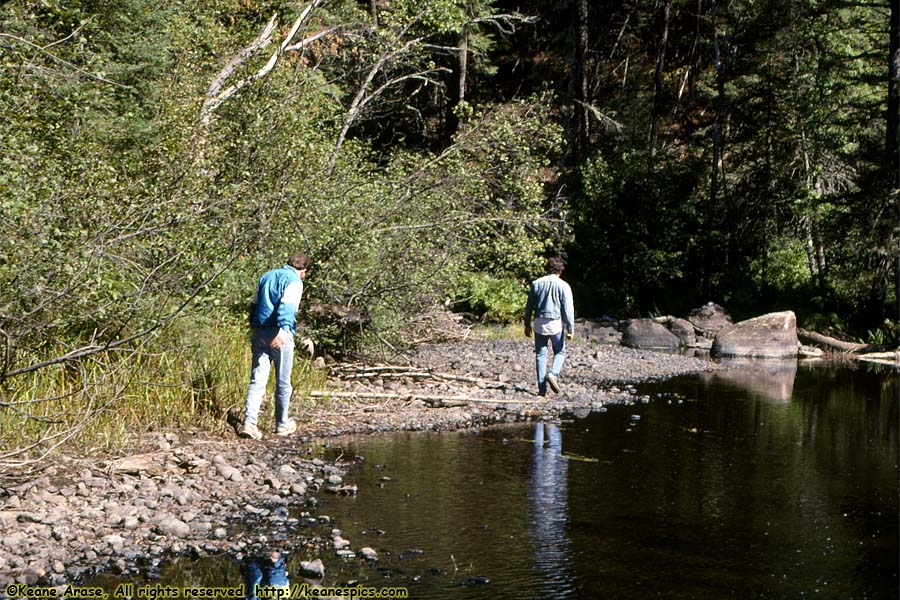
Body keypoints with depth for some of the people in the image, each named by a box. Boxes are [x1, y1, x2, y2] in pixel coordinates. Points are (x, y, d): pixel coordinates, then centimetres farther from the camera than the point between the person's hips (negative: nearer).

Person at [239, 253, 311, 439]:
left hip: (259, 333, 6)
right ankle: (282, 424, 18)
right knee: (283, 382, 8)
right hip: (280, 334, -6)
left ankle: (249, 422, -10)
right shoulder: (294, 281, -4)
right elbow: (287, 305, -21)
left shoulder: (267, 277, 19)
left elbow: (254, 304, 21)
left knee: (257, 380, 2)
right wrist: (284, 328, -32)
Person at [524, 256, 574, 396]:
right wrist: (570, 329, -2)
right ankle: (553, 373, -13)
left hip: (539, 323, 3)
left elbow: (529, 306, 9)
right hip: (556, 323, -3)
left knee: (540, 354, 7)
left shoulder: (536, 283, 5)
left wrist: (527, 324, 17)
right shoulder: (563, 286, -5)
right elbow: (568, 309, -6)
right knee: (560, 352, 14)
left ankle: (542, 388, 3)